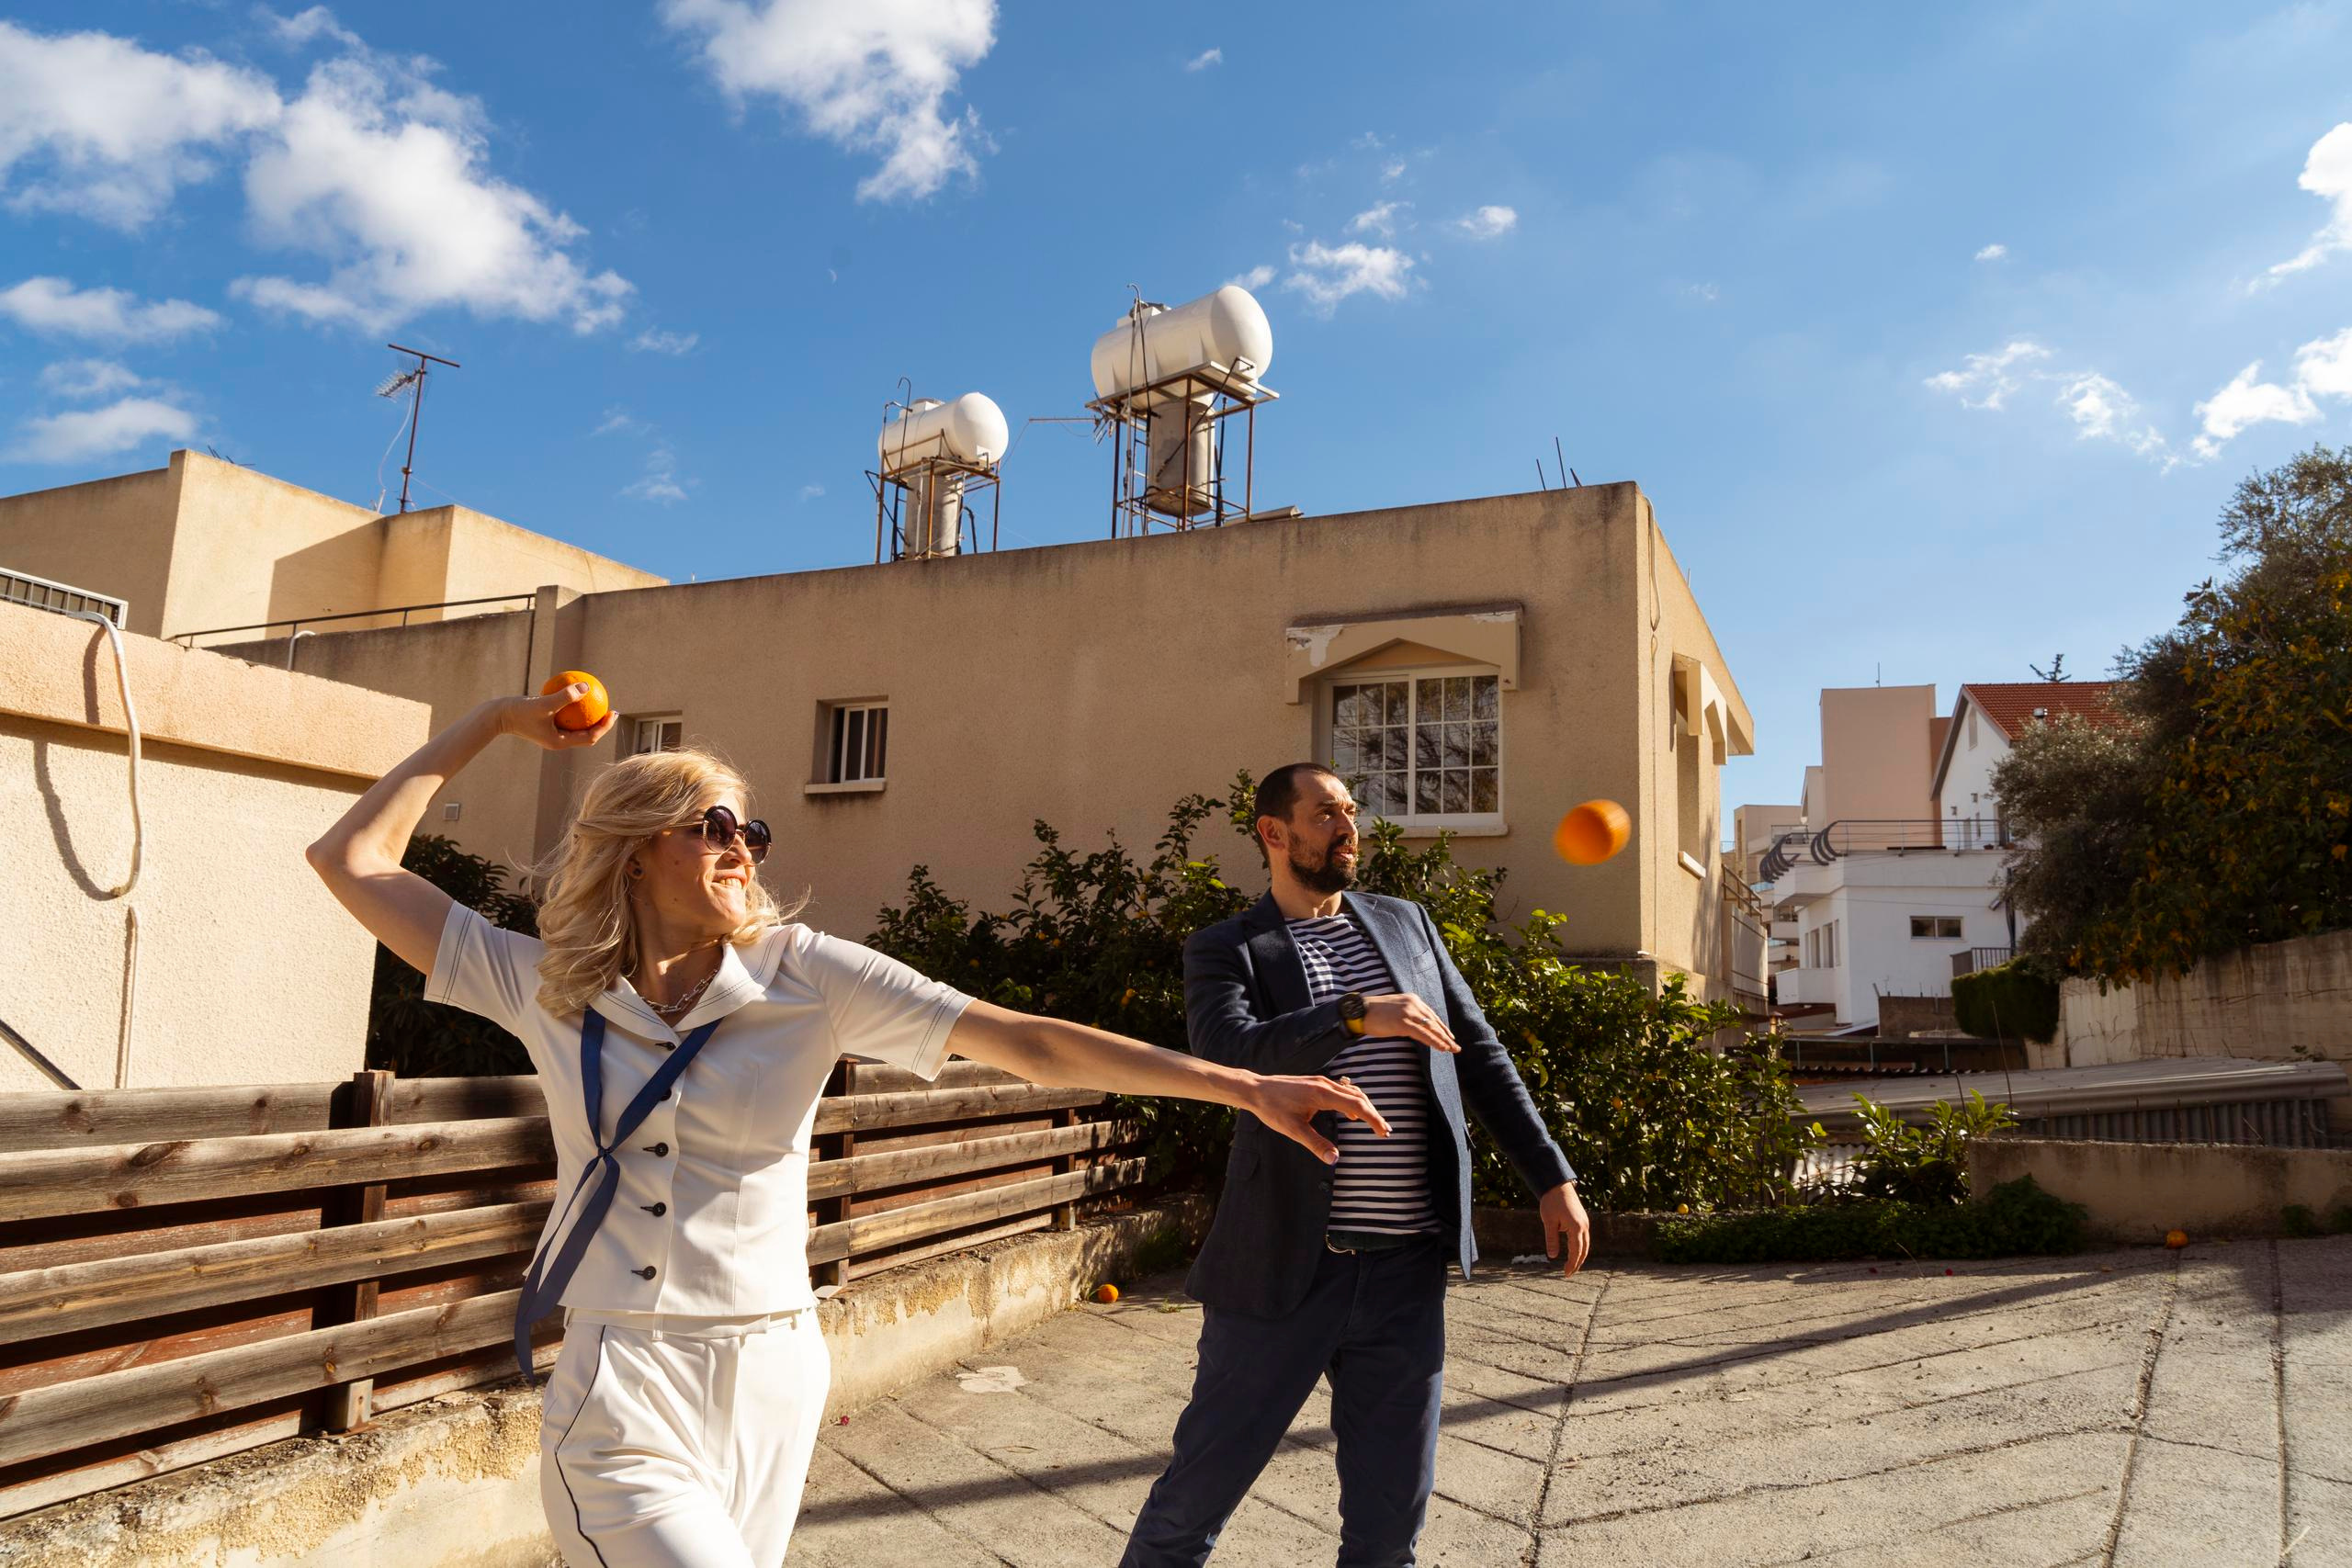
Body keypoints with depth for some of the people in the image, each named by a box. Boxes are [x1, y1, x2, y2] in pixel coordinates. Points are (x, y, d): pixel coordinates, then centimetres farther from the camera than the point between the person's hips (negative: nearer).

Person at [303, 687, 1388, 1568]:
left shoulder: (802, 976, -5)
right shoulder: (545, 988, 0)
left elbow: (1026, 1044, -12)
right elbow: (352, 859, 4)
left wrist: (1246, 1087, -17)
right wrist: (492, 723, 6)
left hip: (769, 1386, 1)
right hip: (619, 1401, -1)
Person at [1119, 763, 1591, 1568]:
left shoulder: (1405, 923, 11)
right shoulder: (1225, 950, -2)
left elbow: (1480, 1055, 13)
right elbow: (1225, 1055, -21)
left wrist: (1551, 1177, 8)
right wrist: (1355, 1014, -27)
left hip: (1406, 1269, 4)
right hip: (1283, 1268, -3)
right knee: (1199, 1490, 7)